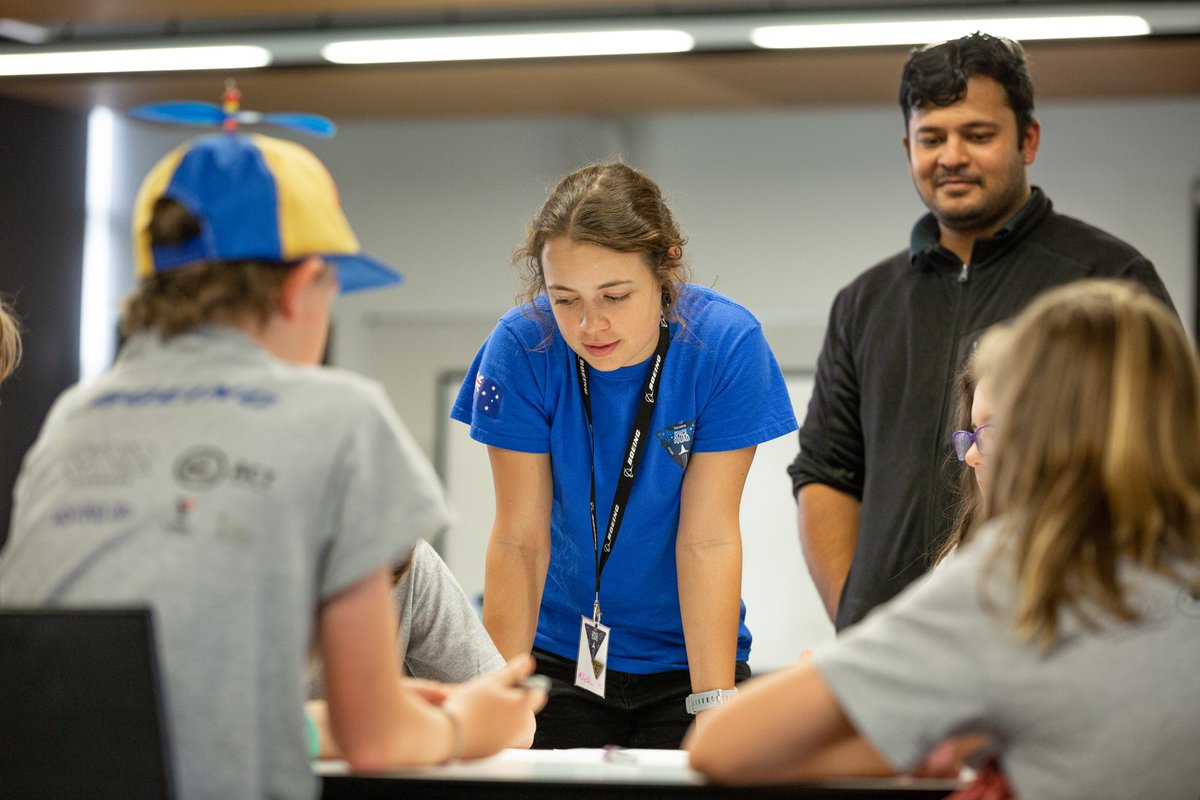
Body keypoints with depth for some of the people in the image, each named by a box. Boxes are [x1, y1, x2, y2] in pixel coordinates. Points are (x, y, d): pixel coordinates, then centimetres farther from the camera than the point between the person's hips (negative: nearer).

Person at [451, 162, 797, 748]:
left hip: (683, 654, 0)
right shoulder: (522, 347, -16)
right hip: (562, 652, 1)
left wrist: (715, 708, -24)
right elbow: (520, 539, -15)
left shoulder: (726, 344, -18)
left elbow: (708, 539, -18)